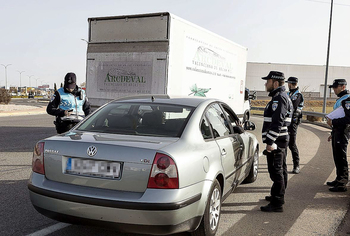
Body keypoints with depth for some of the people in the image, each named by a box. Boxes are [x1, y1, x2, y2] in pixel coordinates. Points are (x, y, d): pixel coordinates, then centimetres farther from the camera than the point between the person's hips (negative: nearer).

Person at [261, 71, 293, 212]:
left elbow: (277, 122, -25)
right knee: (280, 170, 20)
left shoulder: (279, 98, -16)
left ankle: (277, 204, -4)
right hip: (280, 140, 11)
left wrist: (270, 142, -26)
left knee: (276, 171, -8)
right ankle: (278, 196, 34)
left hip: (276, 141, -11)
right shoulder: (283, 97, 18)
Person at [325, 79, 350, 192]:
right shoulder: (340, 99, 18)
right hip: (337, 131, 10)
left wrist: (333, 122, -20)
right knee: (337, 157, 16)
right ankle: (339, 179, 27)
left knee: (341, 158, -5)